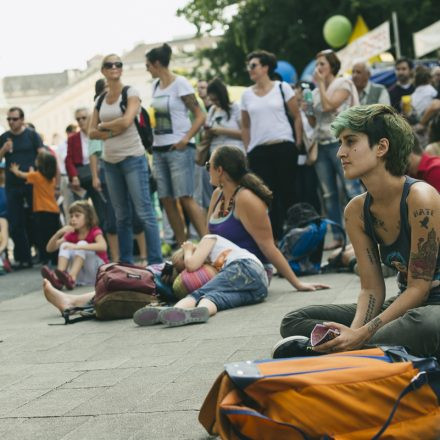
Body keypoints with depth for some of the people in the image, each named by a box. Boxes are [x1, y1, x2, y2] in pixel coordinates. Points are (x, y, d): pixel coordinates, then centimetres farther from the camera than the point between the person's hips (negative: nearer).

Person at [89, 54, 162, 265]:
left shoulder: (131, 93, -3)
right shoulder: (100, 100, 13)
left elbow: (126, 121, -17)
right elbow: (92, 133, 9)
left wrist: (103, 126, -2)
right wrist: (112, 131, -8)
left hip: (132, 158, -6)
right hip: (110, 161, 6)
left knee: (144, 212, -9)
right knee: (121, 216, 10)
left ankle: (156, 261, -8)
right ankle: (125, 262, 16)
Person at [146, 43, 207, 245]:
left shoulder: (180, 83, -6)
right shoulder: (156, 85, 14)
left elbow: (200, 116, -10)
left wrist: (186, 139, -20)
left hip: (178, 148, -7)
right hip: (159, 149, 7)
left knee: (185, 198, -15)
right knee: (166, 200, 3)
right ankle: (182, 246, 9)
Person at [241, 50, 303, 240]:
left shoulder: (282, 88, 2)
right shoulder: (246, 94, 11)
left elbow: (297, 117, 5)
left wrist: (298, 143, 0)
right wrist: (247, 150, 9)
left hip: (284, 147, -2)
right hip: (258, 151, 3)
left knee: (287, 193, 0)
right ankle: (275, 237, 4)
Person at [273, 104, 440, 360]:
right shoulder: (356, 211, 1)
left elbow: (418, 287, -19)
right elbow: (371, 288, 0)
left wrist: (361, 335, -25)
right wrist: (352, 333, -21)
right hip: (403, 306, 7)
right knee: (294, 321, 1)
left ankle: (313, 349, -29)